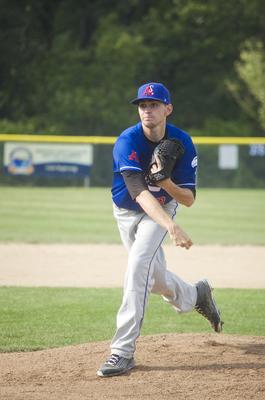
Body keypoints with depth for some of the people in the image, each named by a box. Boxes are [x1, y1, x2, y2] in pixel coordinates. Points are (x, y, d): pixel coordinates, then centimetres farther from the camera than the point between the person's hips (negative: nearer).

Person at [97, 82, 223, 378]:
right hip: (126, 213, 1)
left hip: (162, 209, -1)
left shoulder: (182, 143, -21)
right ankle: (195, 296, 48)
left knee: (138, 266, -23)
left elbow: (188, 199, -20)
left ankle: (123, 351, -24)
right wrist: (172, 227, -57)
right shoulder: (127, 142, -29)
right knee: (155, 278, 13)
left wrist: (167, 183, -43)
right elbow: (138, 191, -43)